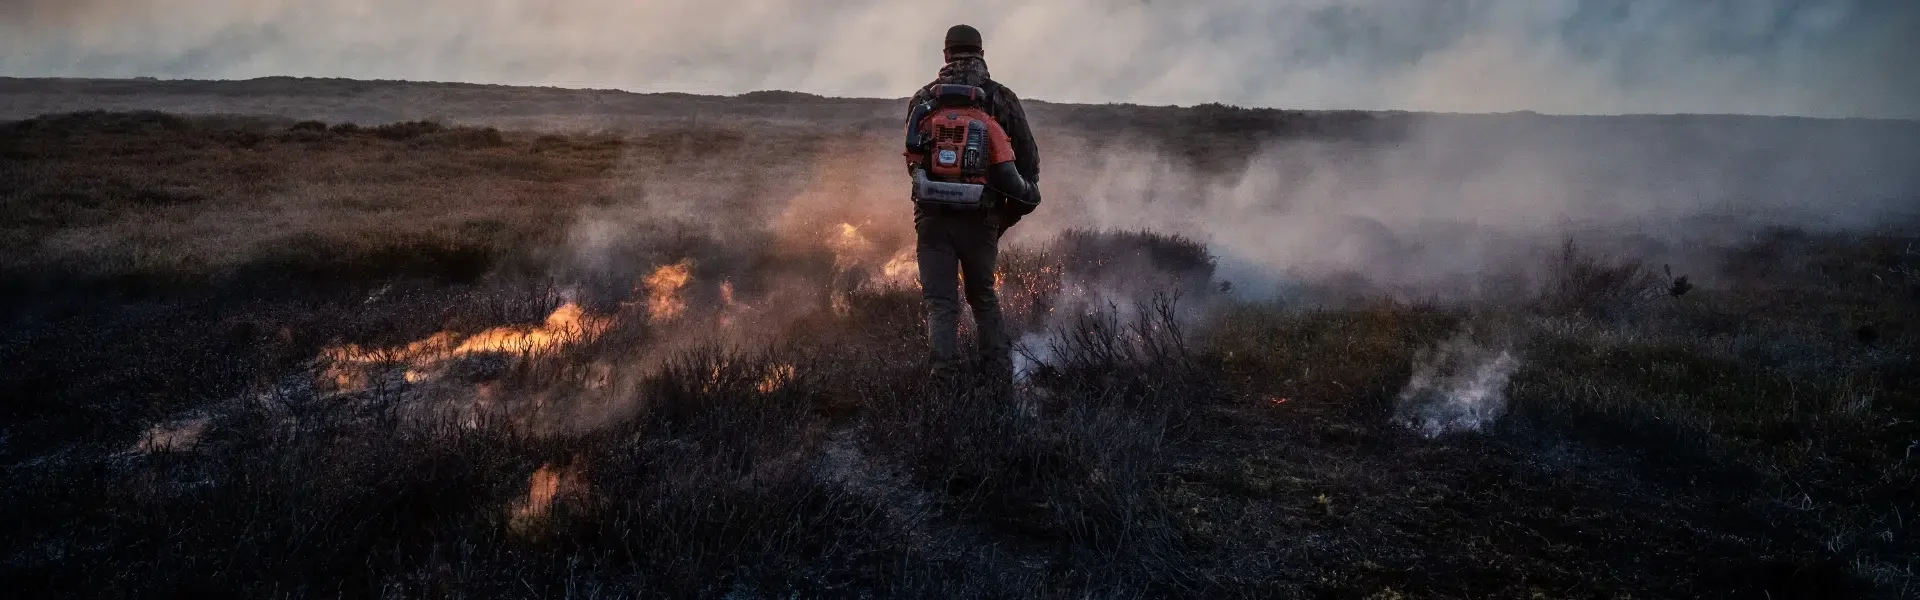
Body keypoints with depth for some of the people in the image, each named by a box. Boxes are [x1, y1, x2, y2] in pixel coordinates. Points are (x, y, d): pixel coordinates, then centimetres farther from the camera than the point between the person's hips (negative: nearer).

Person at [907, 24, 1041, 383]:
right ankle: (1000, 378, 17)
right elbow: (1029, 159, 3)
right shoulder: (1002, 98, 3)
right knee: (984, 297, 17)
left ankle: (944, 380, -10)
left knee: (940, 302, 3)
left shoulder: (923, 99, 5)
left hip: (933, 215, -1)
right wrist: (1013, 209, 12)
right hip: (981, 216, 1)